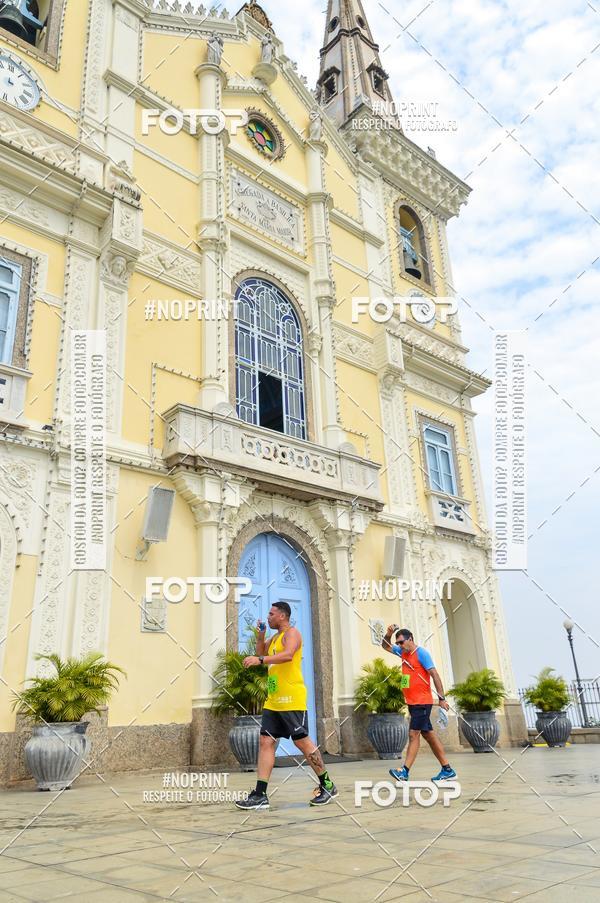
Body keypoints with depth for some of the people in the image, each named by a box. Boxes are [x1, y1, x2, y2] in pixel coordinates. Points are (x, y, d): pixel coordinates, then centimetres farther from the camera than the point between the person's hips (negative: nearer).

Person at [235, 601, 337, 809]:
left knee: (302, 742, -1)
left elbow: (288, 655, -28)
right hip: (273, 701, 9)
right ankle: (260, 795, 5)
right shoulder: (274, 638, 18)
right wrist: (260, 636, 9)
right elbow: (261, 654, 24)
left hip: (292, 700, -8)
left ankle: (327, 786, 14)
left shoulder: (292, 633, -10)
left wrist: (260, 659, -37)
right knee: (266, 742, 3)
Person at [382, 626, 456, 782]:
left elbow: (435, 675, -14)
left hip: (422, 702, -8)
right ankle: (447, 770, 16)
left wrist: (442, 698, -18)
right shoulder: (404, 652, 12)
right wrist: (389, 633, 3)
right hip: (412, 702, 8)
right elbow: (386, 646, 23)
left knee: (413, 734, -10)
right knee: (429, 734, 10)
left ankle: (405, 772, -11)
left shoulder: (421, 653, -12)